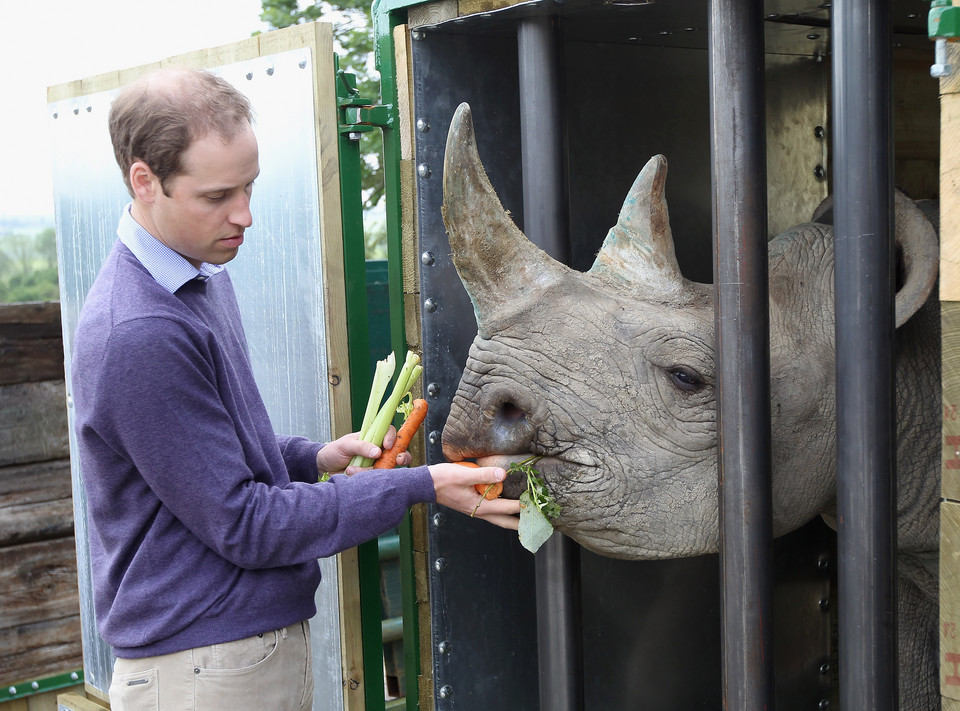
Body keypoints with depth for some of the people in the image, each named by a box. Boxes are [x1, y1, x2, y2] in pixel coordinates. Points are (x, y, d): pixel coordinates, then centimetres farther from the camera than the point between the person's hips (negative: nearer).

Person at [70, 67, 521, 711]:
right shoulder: (138, 335, -25)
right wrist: (418, 486, -19)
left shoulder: (201, 273, 7)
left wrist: (314, 457, 3)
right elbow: (241, 525, -21)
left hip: (269, 633, 9)